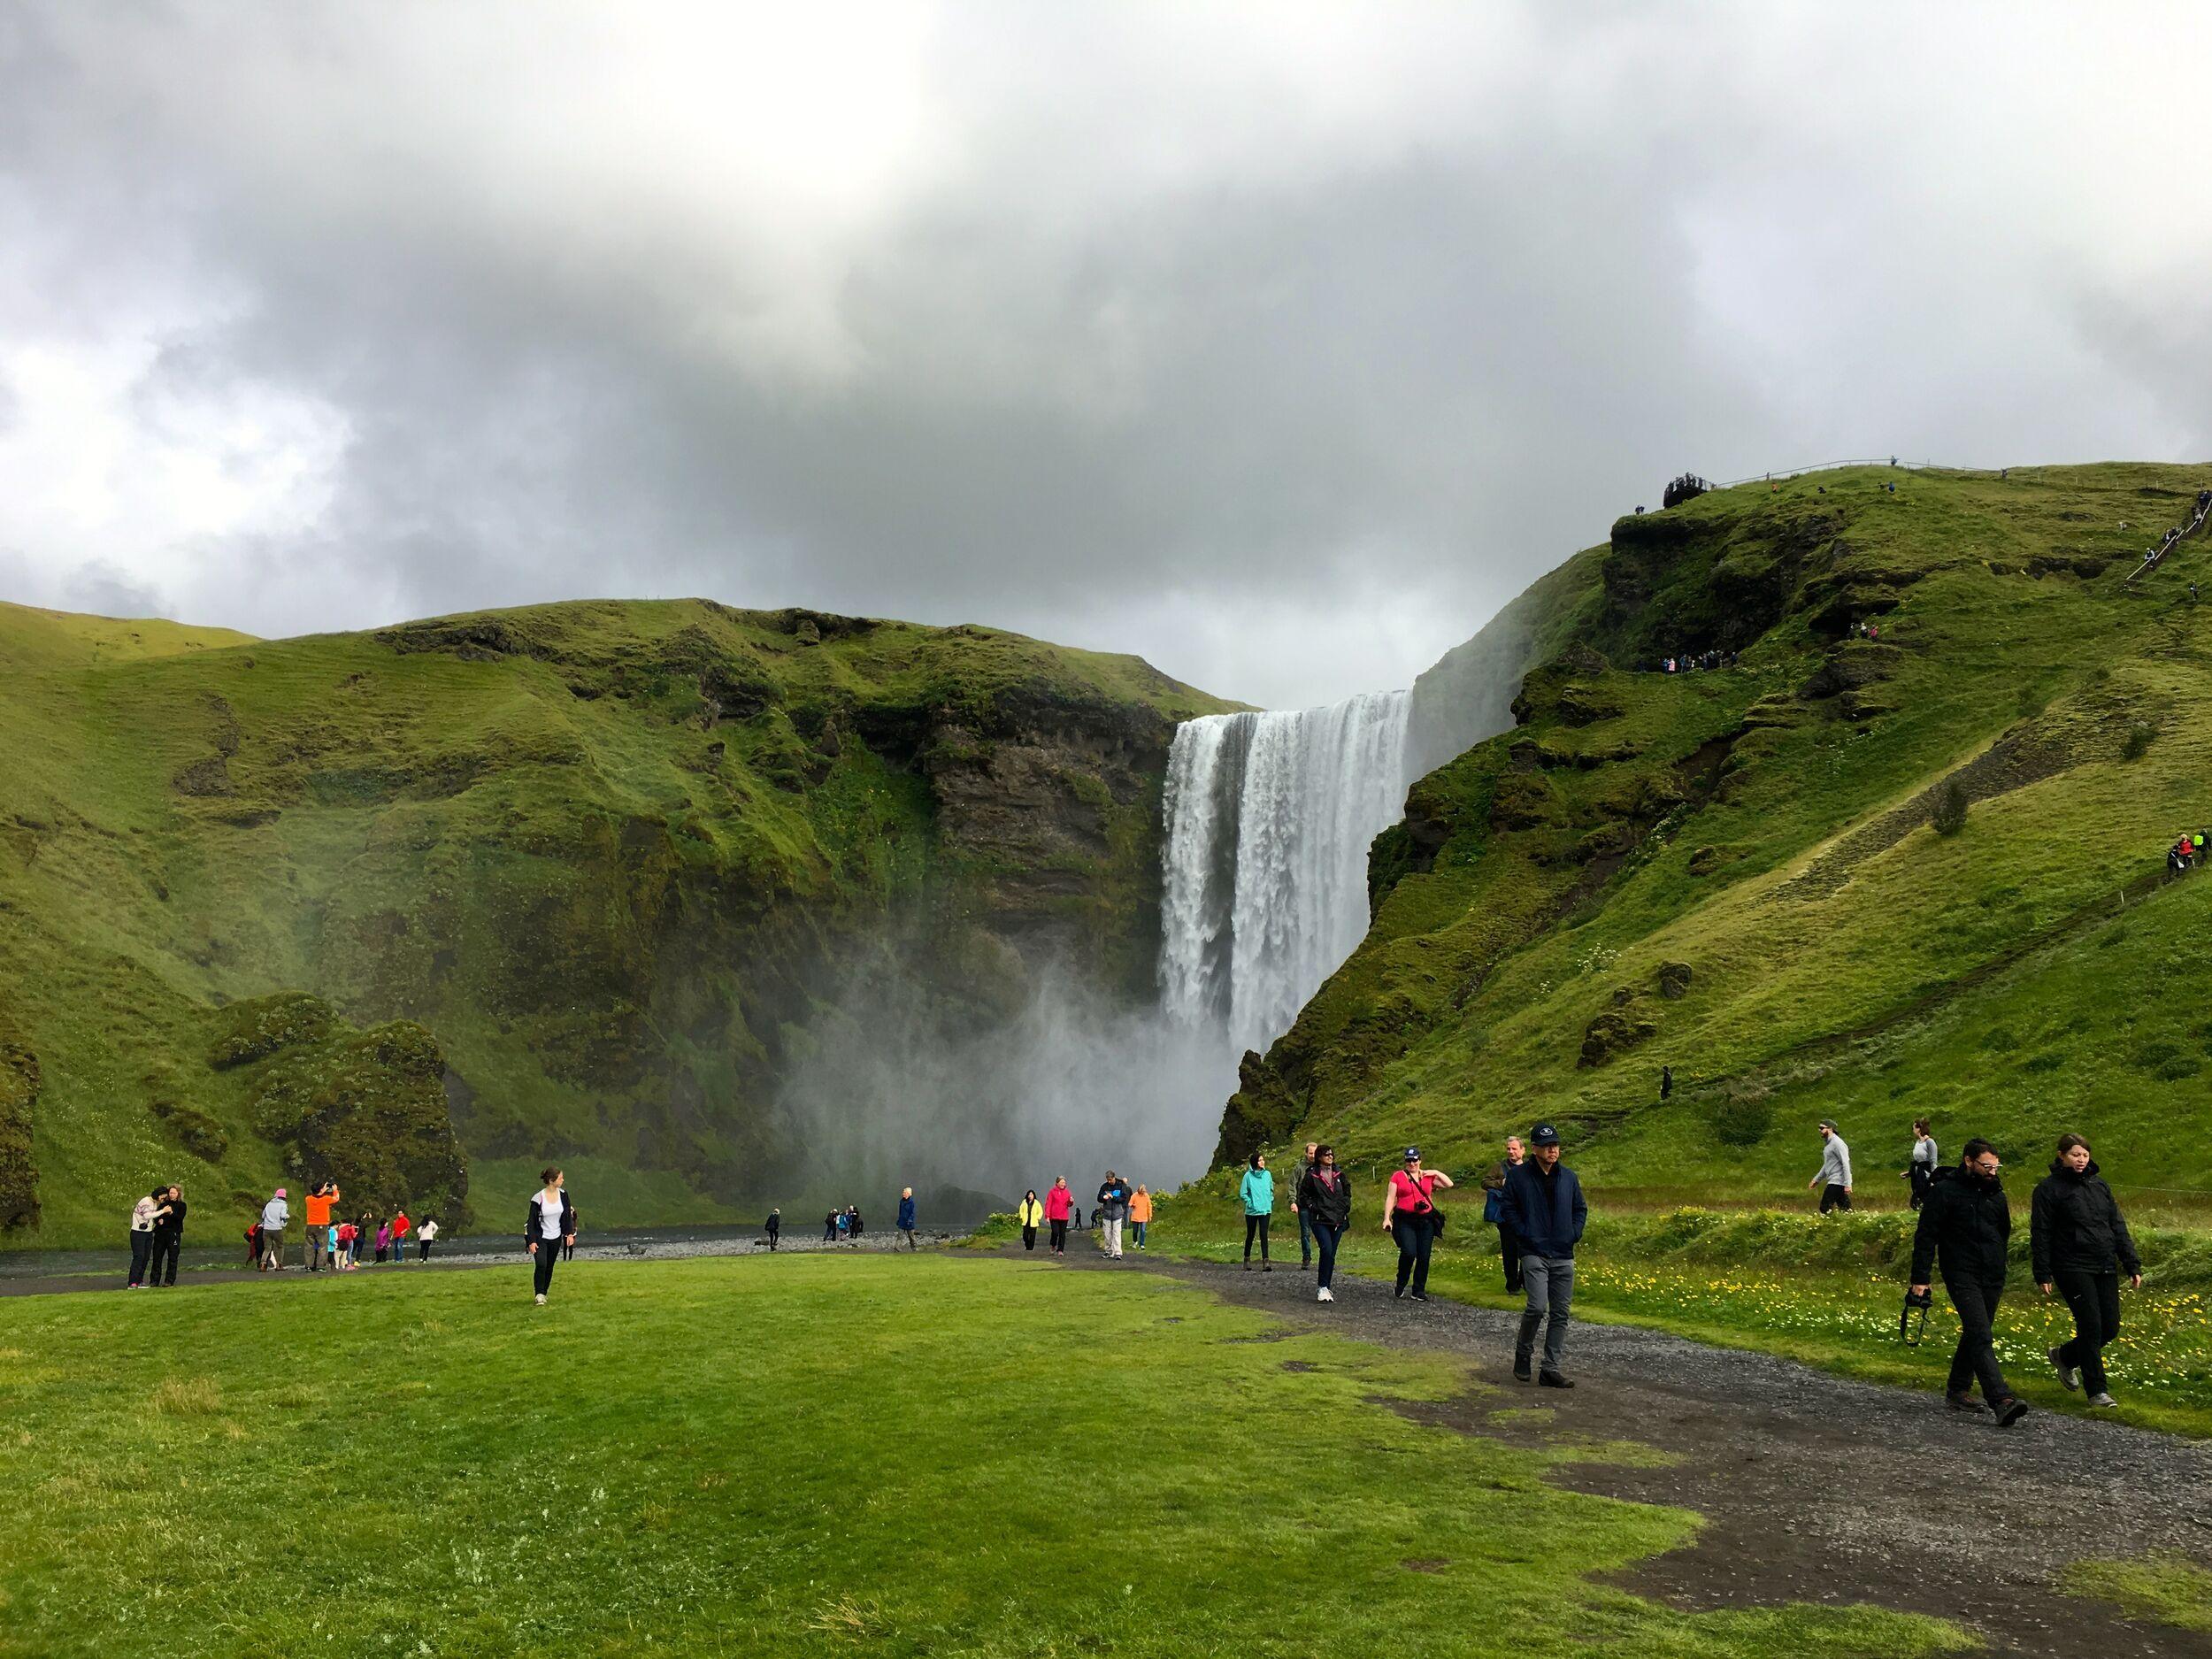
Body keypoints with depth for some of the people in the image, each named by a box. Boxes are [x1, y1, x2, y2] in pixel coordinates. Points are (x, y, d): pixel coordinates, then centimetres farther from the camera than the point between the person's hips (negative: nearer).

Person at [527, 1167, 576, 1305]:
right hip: (540, 1237, -4)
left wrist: (570, 1233, -3)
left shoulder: (563, 1194, -4)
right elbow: (532, 1220, -13)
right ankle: (539, 1295, -8)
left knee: (549, 1267, 8)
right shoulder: (538, 1198, -17)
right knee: (541, 1264, -20)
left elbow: (568, 1215, 6)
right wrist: (531, 1241, -18)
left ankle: (544, 1294, 23)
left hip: (556, 1237, 4)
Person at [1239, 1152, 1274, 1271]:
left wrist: (1270, 1202, 8)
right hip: (1251, 1211, -2)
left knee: (1264, 1235, -7)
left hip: (1266, 1211, 2)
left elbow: (1271, 1190, 17)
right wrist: (1251, 1203, -10)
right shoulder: (1248, 1176, -5)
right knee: (1250, 1235, 9)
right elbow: (1242, 1193, -2)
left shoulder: (1267, 1174, 5)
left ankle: (1265, 1261, -12)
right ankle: (1247, 1259, 24)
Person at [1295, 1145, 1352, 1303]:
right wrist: (1314, 1208, -6)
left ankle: (1325, 1287, 17)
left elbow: (1347, 1193, 21)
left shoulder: (1339, 1175, 12)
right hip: (1320, 1220, -5)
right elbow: (1303, 1196, 4)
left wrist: (1344, 1208, 7)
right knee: (1327, 1250, -20)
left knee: (1331, 1254, 7)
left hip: (1338, 1220, 5)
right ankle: (1322, 1287, -15)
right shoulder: (1311, 1175, -1)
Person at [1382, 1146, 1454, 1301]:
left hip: (1425, 1221, 3)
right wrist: (1387, 1218, -6)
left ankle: (1419, 1291, 12)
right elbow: (1390, 1198, 2)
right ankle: (1400, 1285, 3)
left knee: (1424, 1257, 1)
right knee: (1409, 1252, -19)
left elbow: (1449, 1184, 12)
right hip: (1405, 1221, -3)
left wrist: (1436, 1172, 4)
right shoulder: (1398, 1176, 6)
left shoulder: (1428, 1176, 13)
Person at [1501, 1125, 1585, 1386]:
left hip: (1564, 1256, 5)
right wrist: (1524, 1233, -8)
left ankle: (1551, 1368, 13)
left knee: (1560, 1313, 5)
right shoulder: (1519, 1175, -2)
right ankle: (1523, 1352, 8)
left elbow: (1581, 1208, 19)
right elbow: (1509, 1207, 2)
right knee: (1537, 1307, -18)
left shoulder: (1569, 1177, 9)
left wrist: (1575, 1234, 4)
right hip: (1534, 1253, -5)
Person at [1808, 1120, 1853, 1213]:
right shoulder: (1828, 1144, 18)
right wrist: (1816, 1179, 25)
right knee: (1845, 1209, 8)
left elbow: (1845, 1163, -19)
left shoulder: (1837, 1143, -13)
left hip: (1837, 1182, -10)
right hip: (1833, 1181, 10)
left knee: (1825, 1207, -10)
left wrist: (1847, 1184, -23)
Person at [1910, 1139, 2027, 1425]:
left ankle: (1958, 1389, 28)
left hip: (1993, 1279, 7)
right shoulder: (1945, 1190, -9)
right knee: (1981, 1337, -15)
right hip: (1962, 1276, -7)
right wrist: (1920, 1278, -12)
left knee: (1975, 1334, 13)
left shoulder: (1995, 1192, 11)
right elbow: (1925, 1236, -8)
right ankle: (2001, 1401, -24)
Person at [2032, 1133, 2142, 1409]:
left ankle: (2065, 1356, 31)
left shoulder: (2099, 1184, 13)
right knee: (2091, 1326, -9)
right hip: (2073, 1269, -6)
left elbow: (2118, 1226, 15)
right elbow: (2040, 1234, -5)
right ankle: (2096, 1391, 3)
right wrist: (2043, 1274, -9)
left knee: (2110, 1328, 6)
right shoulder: (2049, 1188, -4)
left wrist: (2132, 1264, 10)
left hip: (2105, 1268, 6)